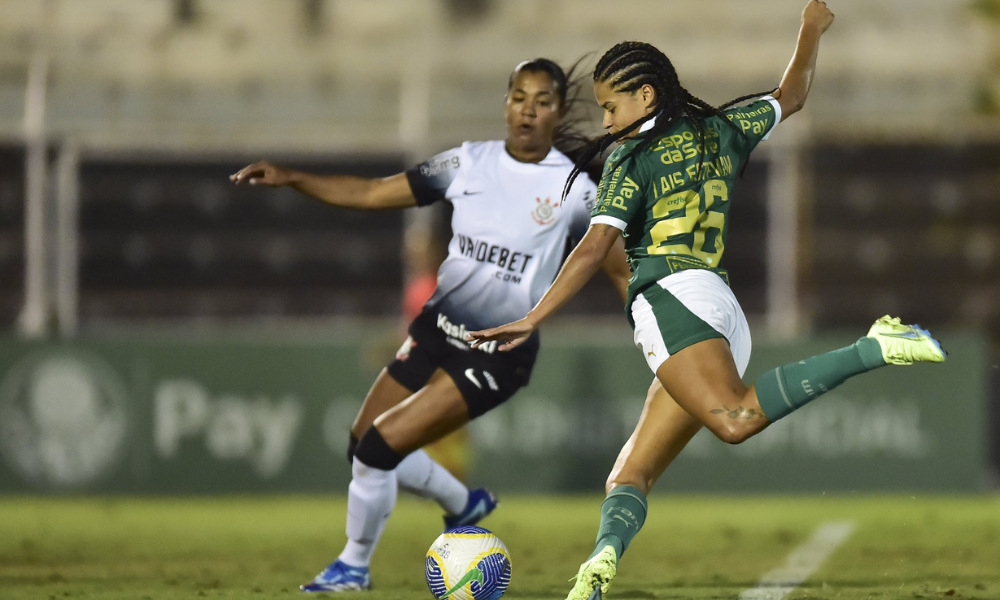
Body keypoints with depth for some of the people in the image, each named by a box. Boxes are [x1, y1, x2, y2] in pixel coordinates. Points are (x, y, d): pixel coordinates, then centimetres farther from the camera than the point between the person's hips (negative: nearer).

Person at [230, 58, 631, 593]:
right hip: (438, 329, 6)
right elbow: (372, 194, 2)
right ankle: (465, 504, 37)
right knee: (364, 446, 12)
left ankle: (354, 567, 8)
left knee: (381, 445, -14)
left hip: (497, 355, -6)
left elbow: (623, 272, -4)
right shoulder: (469, 163, 0)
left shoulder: (573, 190, -11)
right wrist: (291, 179, -8)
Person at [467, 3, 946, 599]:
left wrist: (534, 320, -5)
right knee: (630, 476, 3)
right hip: (726, 312, 8)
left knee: (736, 419, -33)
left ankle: (872, 351, -36)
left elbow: (594, 248, -5)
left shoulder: (631, 158, 5)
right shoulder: (723, 129, 22)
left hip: (673, 297, -8)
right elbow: (791, 97, 39)